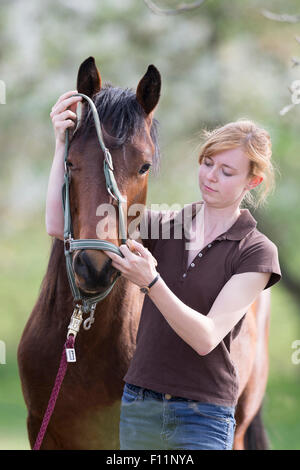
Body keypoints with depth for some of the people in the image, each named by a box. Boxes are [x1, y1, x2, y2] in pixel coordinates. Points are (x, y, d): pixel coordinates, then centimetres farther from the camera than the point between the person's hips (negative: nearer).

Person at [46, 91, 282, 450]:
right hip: (139, 403, 4)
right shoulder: (162, 225, 5)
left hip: (203, 415, -4)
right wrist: (63, 146, -12)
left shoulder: (256, 252, -6)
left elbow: (206, 338, -17)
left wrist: (150, 282, -30)